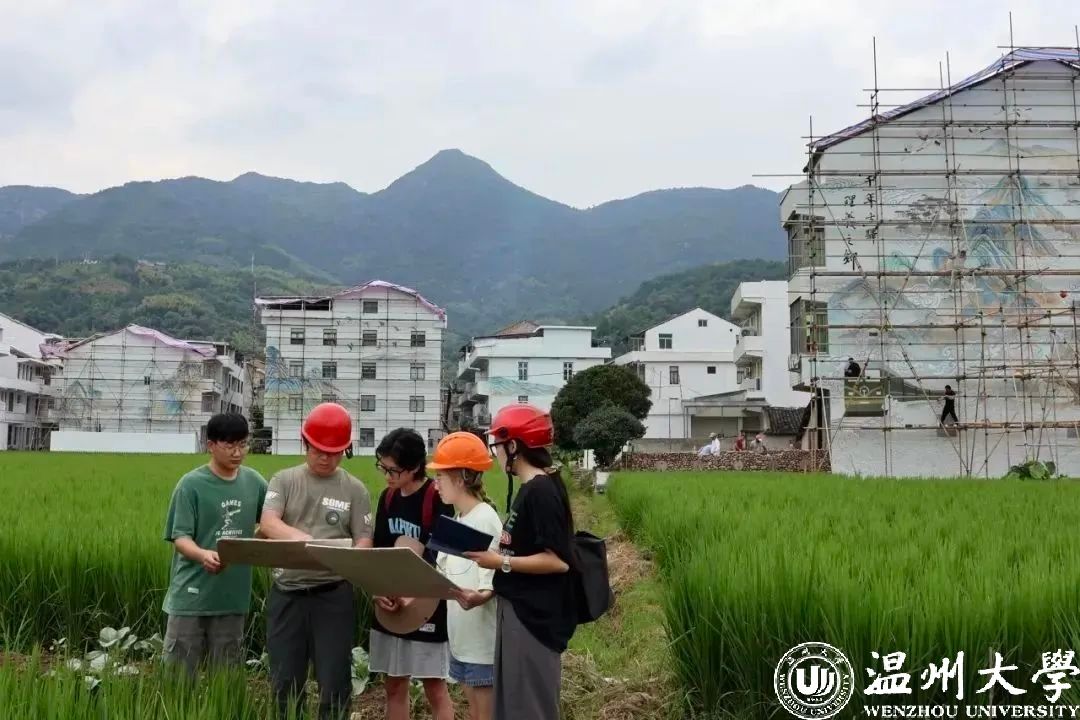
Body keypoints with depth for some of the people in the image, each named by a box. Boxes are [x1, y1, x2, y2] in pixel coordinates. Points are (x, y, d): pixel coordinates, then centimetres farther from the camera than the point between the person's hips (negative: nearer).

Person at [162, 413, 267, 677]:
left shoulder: (254, 482, 4)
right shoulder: (191, 484, -8)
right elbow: (180, 538, -12)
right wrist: (203, 555, -32)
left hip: (233, 596, 4)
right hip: (191, 596, -4)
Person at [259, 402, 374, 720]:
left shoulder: (354, 489, 2)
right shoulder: (284, 480, 3)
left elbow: (364, 541, -1)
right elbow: (268, 523, -13)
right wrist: (301, 537, -33)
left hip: (334, 595, -1)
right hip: (287, 594, 1)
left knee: (334, 680, 3)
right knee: (285, 680, 10)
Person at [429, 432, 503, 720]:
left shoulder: (486, 519, -18)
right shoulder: (455, 522, 9)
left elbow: (495, 583, -21)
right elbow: (442, 575, 14)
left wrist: (478, 597, -40)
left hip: (483, 640, -9)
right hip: (461, 638, 9)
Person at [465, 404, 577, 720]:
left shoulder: (541, 492, -18)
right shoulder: (534, 489, 11)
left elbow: (559, 561, -23)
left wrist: (501, 562, -18)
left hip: (535, 618, -10)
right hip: (520, 612, 10)